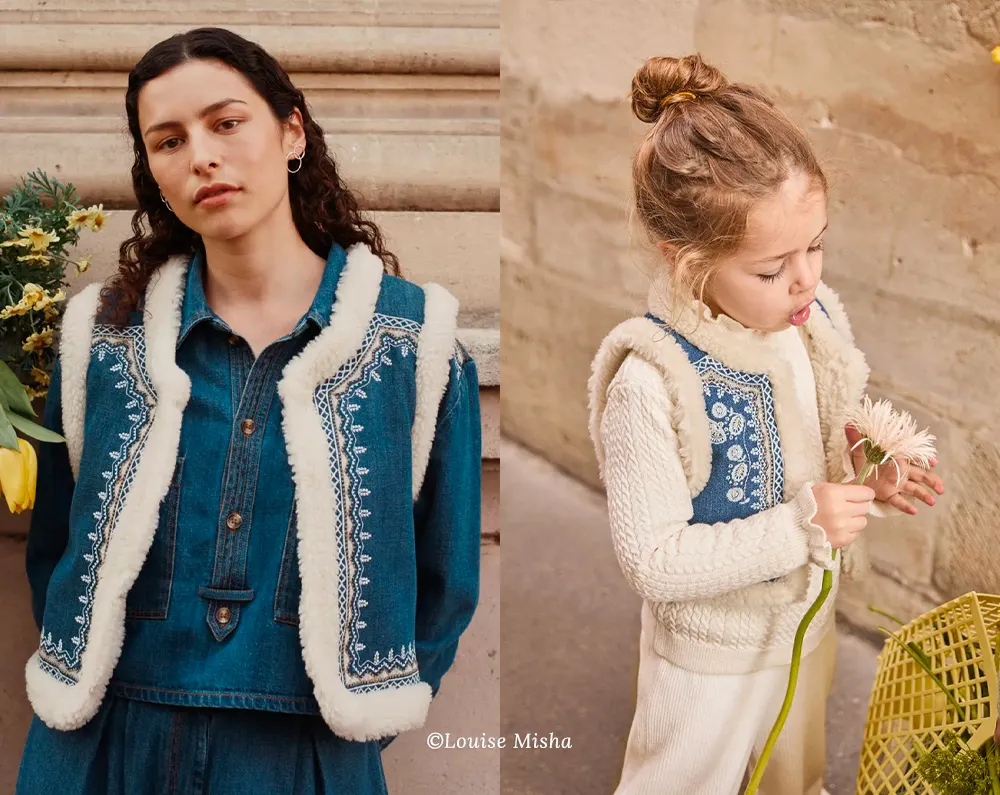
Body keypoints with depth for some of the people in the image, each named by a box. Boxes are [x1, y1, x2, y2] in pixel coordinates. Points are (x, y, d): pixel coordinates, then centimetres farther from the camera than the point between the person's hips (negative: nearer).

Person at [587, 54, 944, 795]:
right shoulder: (653, 386, -32)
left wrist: (872, 481, -16)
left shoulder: (816, 316, -13)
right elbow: (654, 562, -28)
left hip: (810, 619, 6)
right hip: (712, 656, -6)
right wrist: (799, 526, -32)